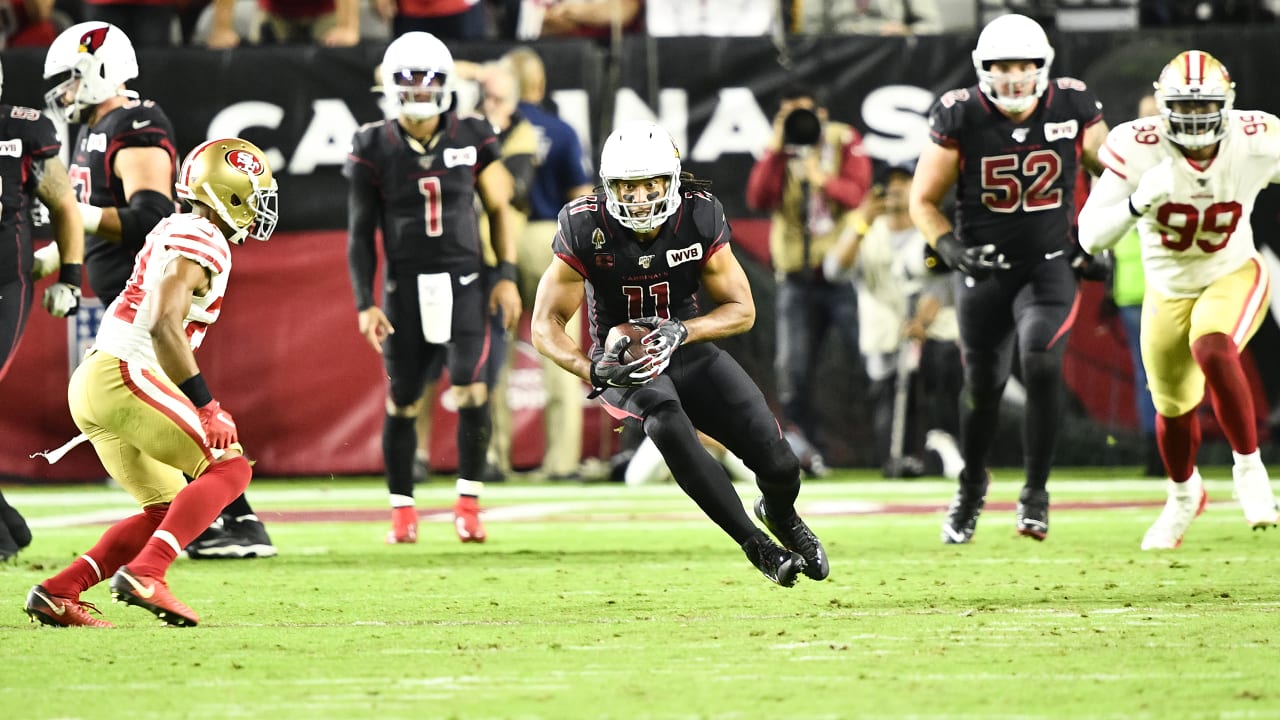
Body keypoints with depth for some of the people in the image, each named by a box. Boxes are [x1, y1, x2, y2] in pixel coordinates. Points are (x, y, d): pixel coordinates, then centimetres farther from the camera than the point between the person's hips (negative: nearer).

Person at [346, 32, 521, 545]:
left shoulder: (472, 139, 1)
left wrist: (507, 276, 1)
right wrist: (365, 303, -3)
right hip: (405, 286, 0)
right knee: (402, 401, 2)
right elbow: (361, 234, 2)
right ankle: (402, 511, 16)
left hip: (464, 281, 0)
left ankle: (468, 502, -1)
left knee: (471, 389, -15)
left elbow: (498, 209, 9)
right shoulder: (374, 150, -2)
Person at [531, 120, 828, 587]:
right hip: (623, 359, -2)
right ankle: (756, 545, -27)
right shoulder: (585, 229, -18)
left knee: (779, 466, -8)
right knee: (666, 419, -37)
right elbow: (546, 325, -14)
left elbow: (742, 310, -7)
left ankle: (781, 514, 35)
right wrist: (592, 370, -33)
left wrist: (682, 331, -26)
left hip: (688, 353, 2)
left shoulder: (700, 217, -13)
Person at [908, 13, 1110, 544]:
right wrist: (950, 247, -19)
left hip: (1050, 265, 0)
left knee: (1041, 364, -22)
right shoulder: (960, 118, -13)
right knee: (983, 385, 5)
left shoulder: (1073, 109, -9)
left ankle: (1036, 491, -7)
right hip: (985, 270, 0)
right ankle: (971, 489, 32)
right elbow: (924, 201, -3)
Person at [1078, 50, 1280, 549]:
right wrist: (1139, 201, -45)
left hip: (1233, 275, -2)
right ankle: (1184, 496, 47)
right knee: (1174, 409, 16)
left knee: (1212, 350, -33)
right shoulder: (1138, 149, -26)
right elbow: (1091, 238, -28)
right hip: (1169, 290, 2)